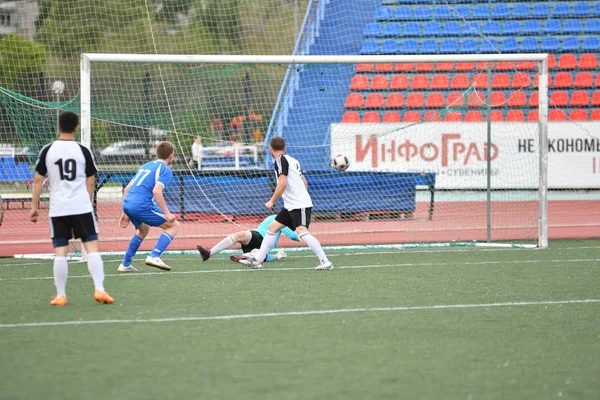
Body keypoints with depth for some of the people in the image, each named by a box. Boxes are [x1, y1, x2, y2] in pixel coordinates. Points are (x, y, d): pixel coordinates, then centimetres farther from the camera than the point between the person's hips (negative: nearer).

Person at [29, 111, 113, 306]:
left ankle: (60, 295, 6)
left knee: (60, 252, 4)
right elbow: (90, 182, 4)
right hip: (82, 207, -1)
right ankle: (99, 289, -10)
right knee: (92, 247, 0)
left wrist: (34, 206, 9)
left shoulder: (47, 150, 1)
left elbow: (38, 180, 2)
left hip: (57, 209, 1)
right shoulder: (83, 151, 0)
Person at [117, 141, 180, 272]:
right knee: (174, 225, 5)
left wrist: (125, 213, 27)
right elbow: (156, 191, -16)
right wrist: (167, 213, -14)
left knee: (143, 230, 34)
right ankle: (154, 256, -9)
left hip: (127, 203, 8)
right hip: (142, 206, -8)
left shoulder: (145, 166, 25)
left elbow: (127, 189, 23)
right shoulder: (165, 170, 1)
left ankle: (125, 264, 32)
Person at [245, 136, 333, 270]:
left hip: (300, 205, -10)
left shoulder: (280, 160, -10)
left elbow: (282, 184, -20)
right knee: (272, 227, 12)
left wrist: (272, 201, -12)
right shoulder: (292, 160, 16)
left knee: (302, 232, -22)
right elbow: (305, 183, 21)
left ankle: (325, 262, -27)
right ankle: (258, 260, 15)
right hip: (291, 206, 10)